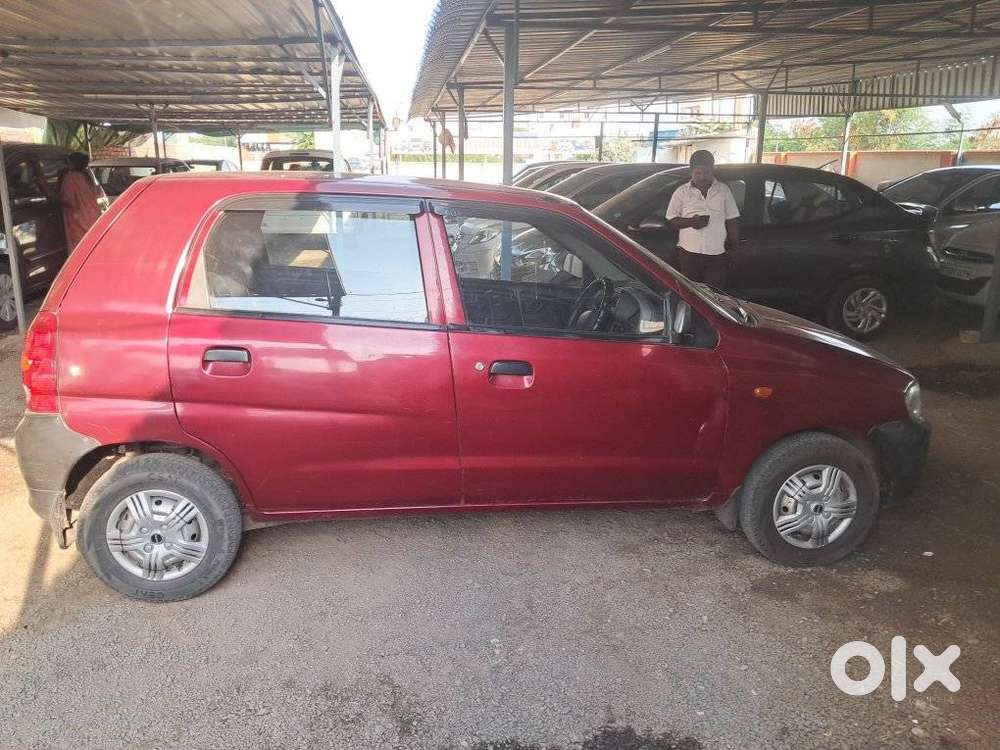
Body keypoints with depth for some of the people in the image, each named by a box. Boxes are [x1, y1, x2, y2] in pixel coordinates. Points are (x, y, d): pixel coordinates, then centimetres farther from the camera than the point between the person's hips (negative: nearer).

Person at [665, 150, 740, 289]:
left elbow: (732, 222, 10)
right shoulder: (681, 192, 4)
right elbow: (671, 220, 5)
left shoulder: (724, 190, 8)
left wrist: (734, 251, 7)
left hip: (717, 254, 1)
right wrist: (690, 222, -14)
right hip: (689, 253, -1)